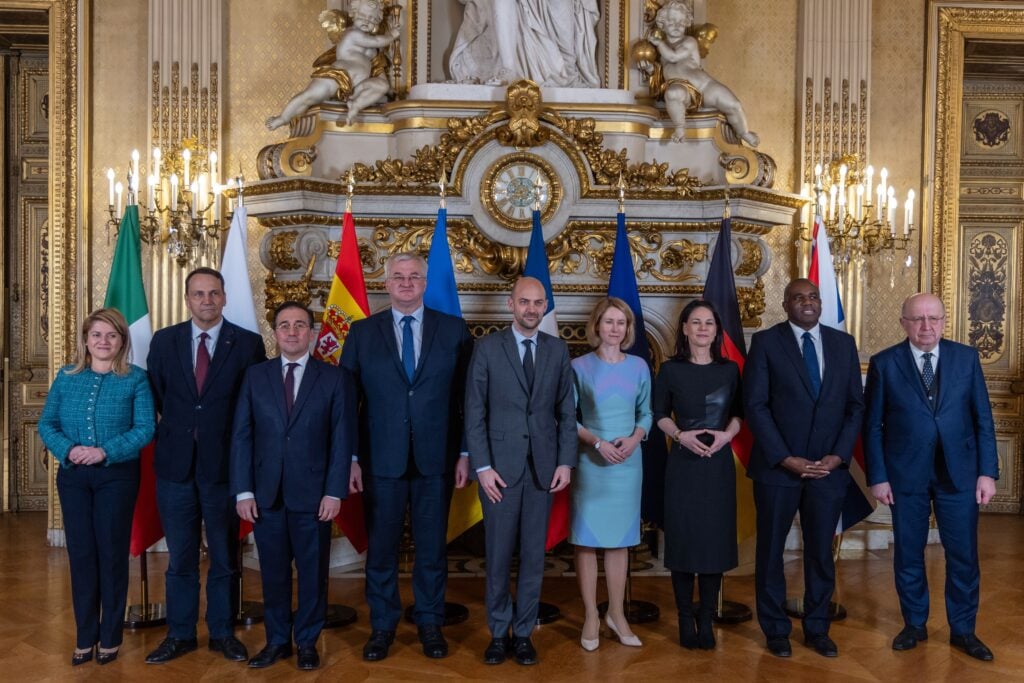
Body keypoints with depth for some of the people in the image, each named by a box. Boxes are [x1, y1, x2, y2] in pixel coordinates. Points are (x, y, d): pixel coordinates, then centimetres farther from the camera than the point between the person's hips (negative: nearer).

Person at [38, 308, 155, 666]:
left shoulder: (135, 378, -3)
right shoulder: (66, 377, 6)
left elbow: (146, 428, -10)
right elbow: (46, 424, 4)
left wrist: (105, 451, -22)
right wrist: (68, 450, -15)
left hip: (117, 476, -2)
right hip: (73, 476, 3)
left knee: (112, 553, 5)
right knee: (81, 554, 8)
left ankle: (110, 637, 18)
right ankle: (85, 637, 21)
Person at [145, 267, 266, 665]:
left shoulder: (248, 344, -4)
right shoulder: (164, 341, 4)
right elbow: (155, 397, 8)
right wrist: (172, 433, 2)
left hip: (223, 465, -2)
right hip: (175, 464, 2)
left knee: (224, 556, 11)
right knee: (180, 556, 12)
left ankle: (223, 633, 25)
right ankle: (180, 634, 26)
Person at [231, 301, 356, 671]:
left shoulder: (335, 377, 0)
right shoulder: (255, 376, 6)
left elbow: (342, 438, -3)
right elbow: (241, 436, 3)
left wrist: (334, 492, -9)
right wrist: (243, 491, -3)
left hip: (313, 494, -2)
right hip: (266, 494, 2)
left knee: (313, 572, 8)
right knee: (273, 571, 12)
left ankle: (307, 642, 25)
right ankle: (277, 640, 28)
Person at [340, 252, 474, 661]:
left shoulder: (454, 331, 1)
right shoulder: (362, 333, 3)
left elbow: (466, 398, 1)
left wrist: (465, 453, -2)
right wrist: (351, 458, -3)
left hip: (436, 460, 0)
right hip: (381, 460, 0)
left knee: (432, 547, 11)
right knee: (381, 548, 10)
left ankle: (430, 623, 29)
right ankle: (382, 625, 28)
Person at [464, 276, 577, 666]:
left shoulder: (558, 350, 6)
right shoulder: (487, 348, -2)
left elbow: (567, 411, 7)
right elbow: (474, 412, -4)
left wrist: (566, 462, -1)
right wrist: (482, 466, -10)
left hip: (543, 467, 2)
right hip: (500, 466, -2)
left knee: (534, 555, 8)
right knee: (498, 555, 6)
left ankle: (523, 633, 22)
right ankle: (499, 633, 23)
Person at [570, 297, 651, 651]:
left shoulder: (639, 366, 5)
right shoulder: (579, 366, -4)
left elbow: (646, 413, 9)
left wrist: (634, 439, -10)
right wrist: (597, 442, -16)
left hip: (627, 461, 3)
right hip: (590, 461, -2)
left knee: (620, 537, 10)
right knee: (587, 538, 2)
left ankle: (616, 613, 22)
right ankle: (591, 616, 14)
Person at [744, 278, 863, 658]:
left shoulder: (843, 343, 7)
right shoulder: (766, 342, -4)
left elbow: (855, 406, 6)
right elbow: (755, 406, -8)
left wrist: (838, 456, -5)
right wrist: (786, 459, -13)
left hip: (829, 467, 3)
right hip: (777, 467, -3)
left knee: (821, 552, 12)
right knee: (771, 549, 8)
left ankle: (817, 628, 28)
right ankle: (776, 630, 24)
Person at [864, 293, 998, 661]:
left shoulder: (966, 357, 2)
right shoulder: (884, 363, -3)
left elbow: (983, 418, 3)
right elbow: (872, 425, -2)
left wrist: (987, 471, -3)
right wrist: (878, 476, -6)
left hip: (959, 472, 1)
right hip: (906, 474, -1)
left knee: (963, 555, 8)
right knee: (908, 554, 10)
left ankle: (963, 630, 25)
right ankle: (915, 624, 27)